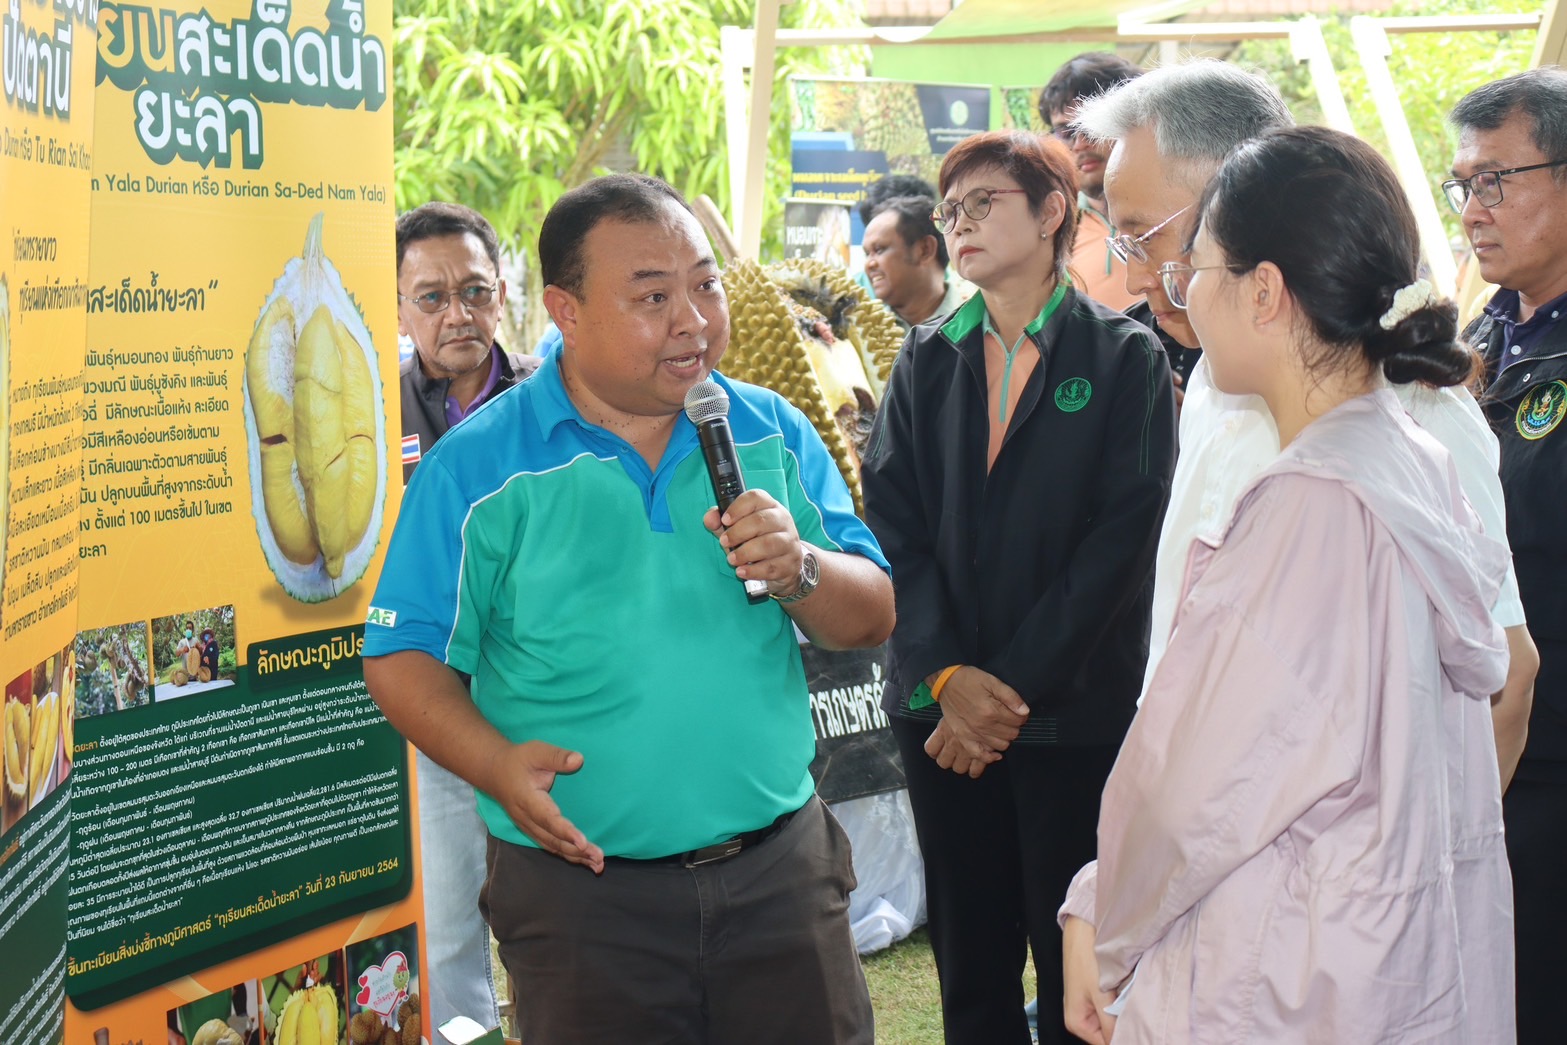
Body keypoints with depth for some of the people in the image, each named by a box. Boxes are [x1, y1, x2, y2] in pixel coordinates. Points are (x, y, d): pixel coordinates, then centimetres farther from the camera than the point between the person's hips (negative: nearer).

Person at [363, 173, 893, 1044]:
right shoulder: (478, 467, -4)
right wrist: (496, 765, -19)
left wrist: (799, 571, -15)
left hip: (782, 869, 3)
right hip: (585, 889, -2)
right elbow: (404, 658, -2)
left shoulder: (775, 434, 4)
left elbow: (872, 618, 6)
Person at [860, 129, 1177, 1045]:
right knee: (970, 966, 10)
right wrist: (947, 675, -12)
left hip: (1074, 717, -3)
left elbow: (1121, 541, -9)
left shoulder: (1125, 358, -1)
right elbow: (893, 521, 2)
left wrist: (1014, 689, -13)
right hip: (941, 711, 4)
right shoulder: (927, 360, 10)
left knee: (1073, 966, 3)